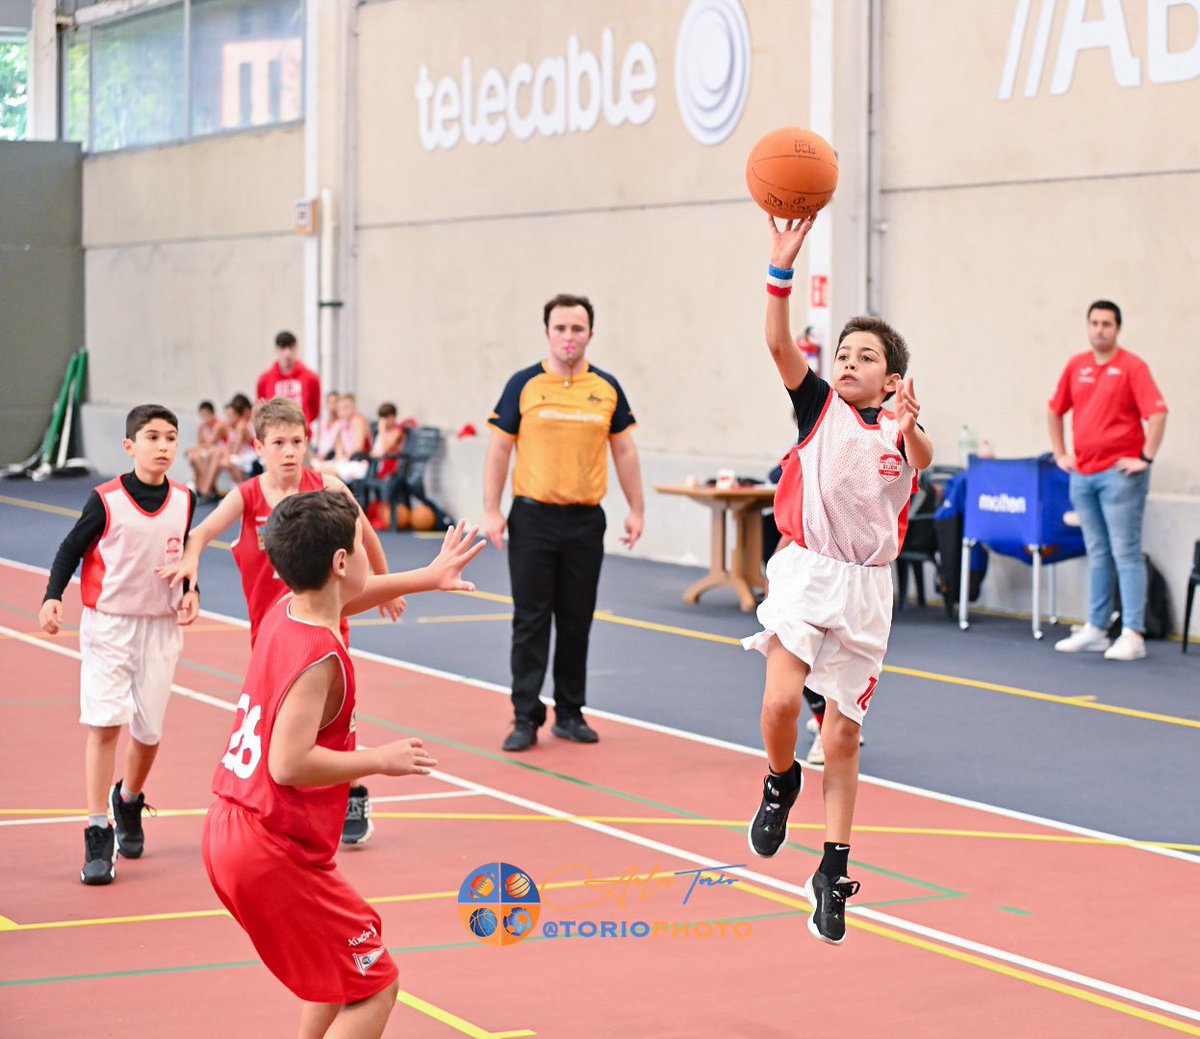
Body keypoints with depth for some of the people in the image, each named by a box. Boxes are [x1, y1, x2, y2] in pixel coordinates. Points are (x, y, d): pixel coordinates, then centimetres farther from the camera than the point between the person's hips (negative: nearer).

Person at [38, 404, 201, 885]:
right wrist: (53, 597, -15)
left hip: (162, 627, 4)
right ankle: (98, 837, -8)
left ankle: (129, 800, 39)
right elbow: (71, 549, -2)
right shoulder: (105, 500, -10)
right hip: (109, 624, -4)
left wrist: (190, 592, 1)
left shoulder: (184, 500, 1)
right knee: (104, 723, -11)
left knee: (149, 730, 8)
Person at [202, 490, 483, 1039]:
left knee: (352, 941, 29)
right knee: (375, 989, -1)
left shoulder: (284, 611, 5)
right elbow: (289, 764, -29)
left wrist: (426, 578, 32)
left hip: (229, 830, 10)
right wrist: (379, 759, -17)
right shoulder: (320, 657, -22)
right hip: (276, 854, -10)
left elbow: (344, 597, 30)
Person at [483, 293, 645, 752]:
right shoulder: (523, 385, -2)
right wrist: (492, 511, -6)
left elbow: (624, 451, 10)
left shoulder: (607, 388, 5)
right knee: (531, 620, -2)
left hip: (585, 520, 2)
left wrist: (636, 510, 5)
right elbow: (499, 449, 0)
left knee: (576, 621, 8)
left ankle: (570, 713, 18)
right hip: (533, 517, -2)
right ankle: (526, 718, 2)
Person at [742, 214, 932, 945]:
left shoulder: (899, 428, 0)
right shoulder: (819, 405, 0)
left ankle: (833, 873, 15)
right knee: (780, 701, -19)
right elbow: (779, 344, -14)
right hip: (805, 574, 0)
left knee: (843, 736, 4)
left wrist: (909, 431, -45)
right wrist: (783, 269, -27)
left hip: (865, 588, 0)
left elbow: (923, 461, -23)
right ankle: (781, 785, 15)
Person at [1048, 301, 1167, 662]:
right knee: (1097, 554, 12)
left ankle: (1132, 635, -7)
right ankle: (1095, 630, 18)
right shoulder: (1076, 366, 11)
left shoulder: (1131, 367, -8)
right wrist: (1060, 454, 16)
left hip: (1119, 473, -6)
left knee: (1126, 553, -6)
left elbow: (1157, 413, -16)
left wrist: (1146, 458, -16)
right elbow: (1055, 411, 22)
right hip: (1083, 473, 6)